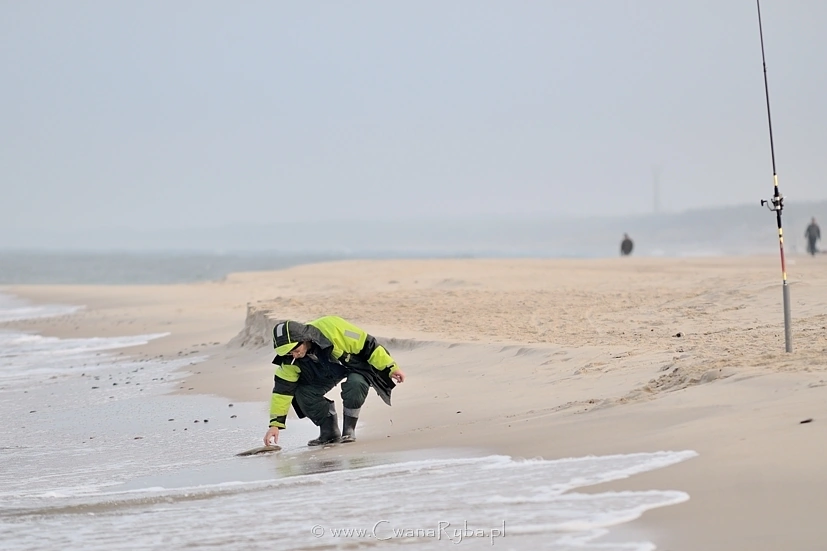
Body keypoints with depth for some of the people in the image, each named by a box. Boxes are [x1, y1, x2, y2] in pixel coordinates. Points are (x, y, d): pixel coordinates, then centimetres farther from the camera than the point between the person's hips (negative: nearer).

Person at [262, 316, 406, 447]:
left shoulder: (332, 328, -38)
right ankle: (330, 432, -1)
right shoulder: (290, 362, -23)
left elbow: (367, 345, -28)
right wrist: (275, 424, -20)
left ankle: (348, 431, -16)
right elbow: (282, 390, -15)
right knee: (303, 393, -18)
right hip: (328, 373, 4)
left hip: (356, 364, -4)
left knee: (355, 385, -35)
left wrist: (390, 367, -22)